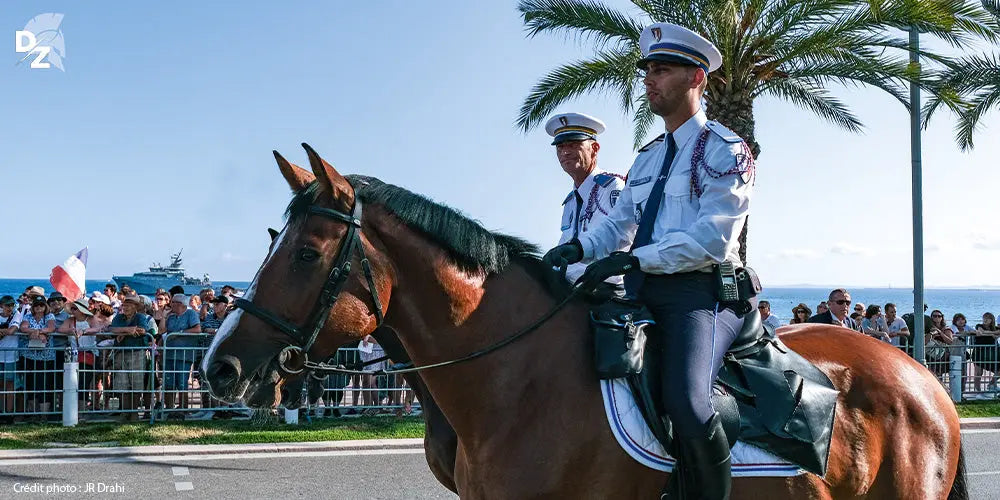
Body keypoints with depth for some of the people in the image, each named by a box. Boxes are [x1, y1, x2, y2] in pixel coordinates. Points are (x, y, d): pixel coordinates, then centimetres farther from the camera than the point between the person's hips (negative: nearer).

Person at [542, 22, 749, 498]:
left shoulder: (726, 150, -3)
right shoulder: (647, 157, 23)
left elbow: (712, 239, -14)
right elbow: (618, 224, 18)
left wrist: (635, 260, -20)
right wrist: (579, 247, -4)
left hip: (698, 293, -8)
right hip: (643, 295, 8)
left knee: (685, 403, -30)